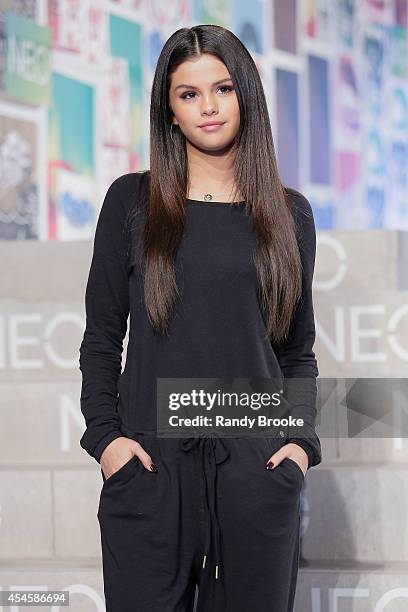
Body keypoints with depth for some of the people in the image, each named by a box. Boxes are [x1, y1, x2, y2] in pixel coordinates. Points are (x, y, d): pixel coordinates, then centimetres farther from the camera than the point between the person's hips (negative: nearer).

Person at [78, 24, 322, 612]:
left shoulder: (289, 212, 9)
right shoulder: (132, 200, 5)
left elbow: (298, 352, 13)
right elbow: (102, 336, 7)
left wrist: (302, 440, -2)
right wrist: (103, 434, -6)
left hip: (258, 468, 1)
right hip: (150, 466, -1)